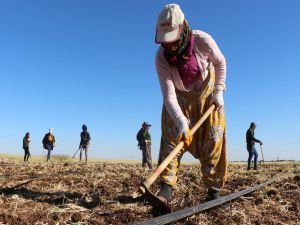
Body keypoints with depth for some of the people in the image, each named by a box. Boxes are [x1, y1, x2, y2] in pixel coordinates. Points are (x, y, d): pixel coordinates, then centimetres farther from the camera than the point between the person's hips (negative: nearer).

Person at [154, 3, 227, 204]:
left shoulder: (203, 40, -27)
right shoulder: (161, 58, -26)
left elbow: (220, 62, -6)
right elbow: (169, 95, -30)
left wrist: (218, 91, -11)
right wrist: (181, 121, -43)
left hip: (207, 94, 0)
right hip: (179, 98, 0)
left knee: (213, 140, -5)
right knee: (172, 137, -13)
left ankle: (214, 190, 4)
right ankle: (166, 189, -11)